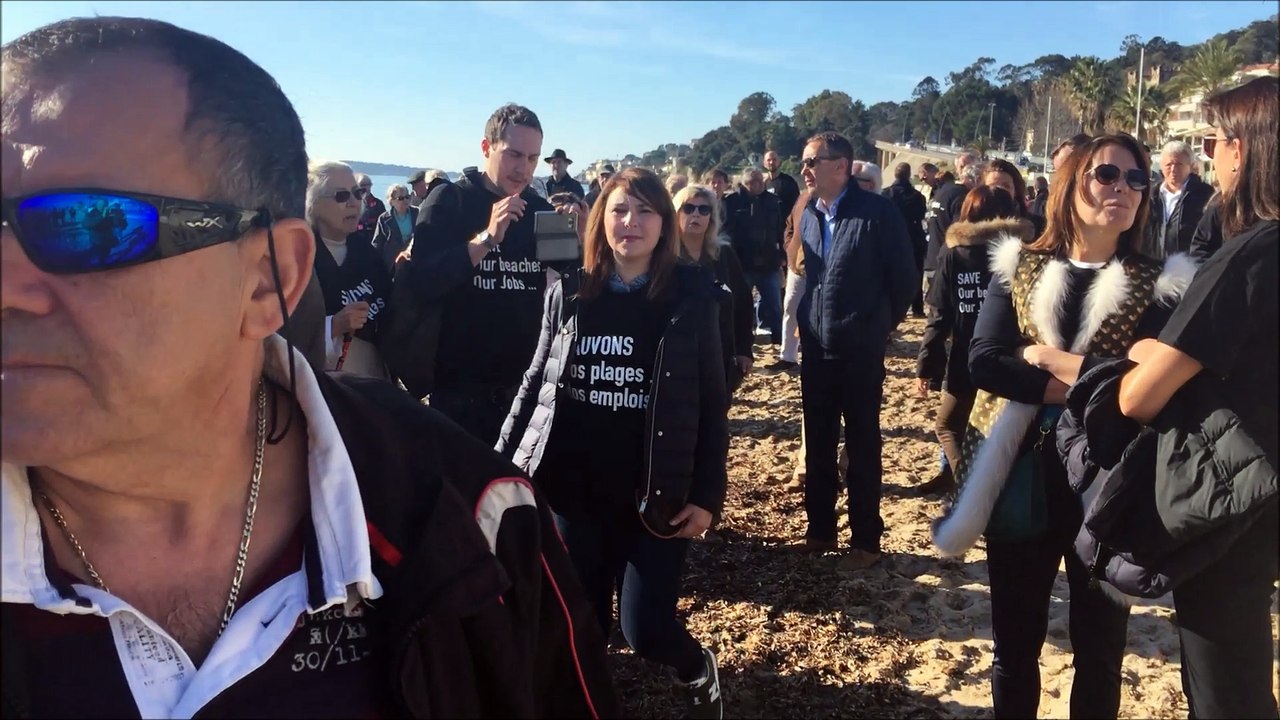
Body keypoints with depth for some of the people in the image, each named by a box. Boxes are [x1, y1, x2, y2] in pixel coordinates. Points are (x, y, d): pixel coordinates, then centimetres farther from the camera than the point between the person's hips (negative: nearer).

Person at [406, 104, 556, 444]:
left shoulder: (541, 208, 5)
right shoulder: (449, 201, -5)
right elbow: (420, 284, -18)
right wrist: (488, 238, -26)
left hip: (527, 384, 4)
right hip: (461, 386, -3)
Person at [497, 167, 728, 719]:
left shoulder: (693, 295, -4)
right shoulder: (569, 293, 2)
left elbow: (712, 401, -3)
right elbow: (537, 381, 9)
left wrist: (708, 495, -7)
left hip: (657, 493, -2)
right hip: (574, 489, 3)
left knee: (645, 630, -2)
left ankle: (698, 670, 32)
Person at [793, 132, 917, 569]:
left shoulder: (877, 211, -12)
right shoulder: (807, 215, 6)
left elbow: (904, 276, -6)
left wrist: (882, 324, 4)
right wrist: (807, 322, 11)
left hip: (860, 349, -5)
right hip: (816, 348, 5)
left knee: (862, 446, 6)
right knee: (818, 444, 13)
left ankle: (866, 540, 19)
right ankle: (820, 530, 28)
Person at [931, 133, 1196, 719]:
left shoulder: (1160, 284, 0)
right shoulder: (1017, 267, 3)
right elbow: (984, 361, -9)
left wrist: (1052, 359, -15)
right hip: (1020, 478, 1)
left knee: (1100, 649, 14)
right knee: (1014, 643, 14)